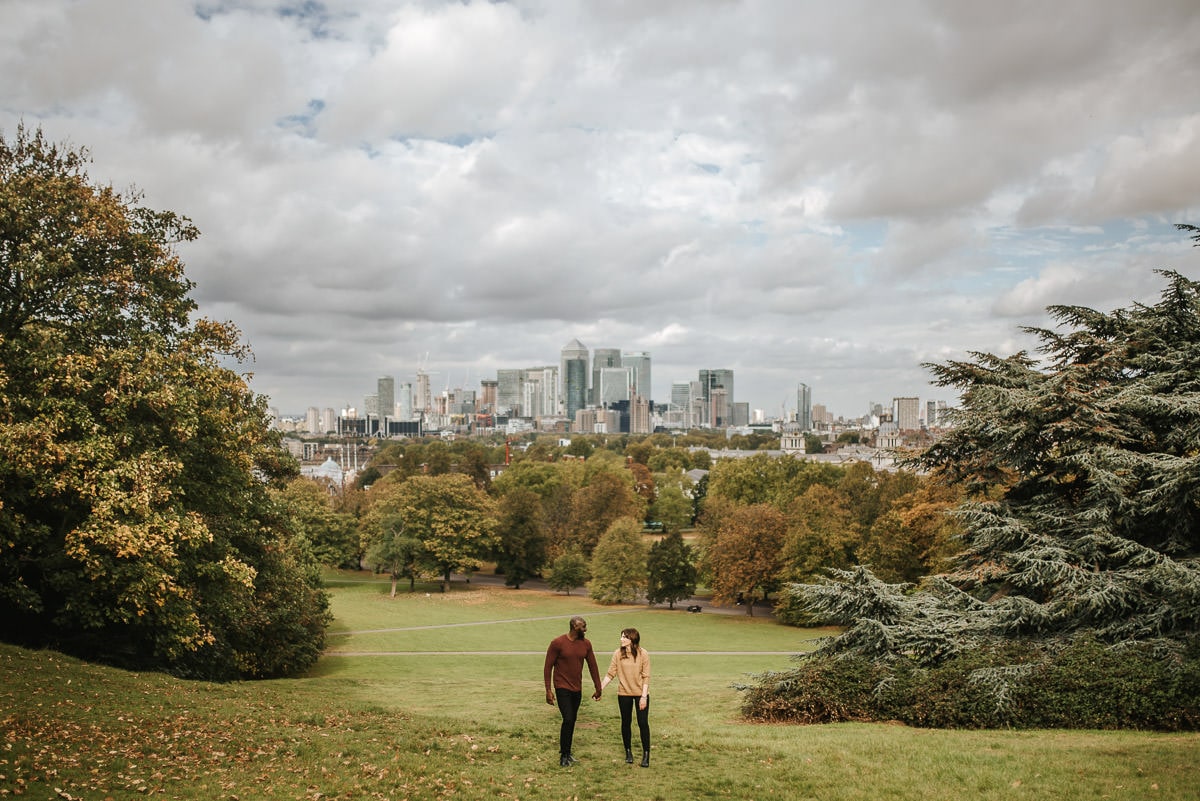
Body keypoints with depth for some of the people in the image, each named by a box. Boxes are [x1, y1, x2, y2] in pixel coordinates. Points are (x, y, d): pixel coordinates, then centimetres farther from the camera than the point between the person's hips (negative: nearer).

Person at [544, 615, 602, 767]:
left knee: (572, 721, 11)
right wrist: (548, 690, -11)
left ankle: (567, 751, 24)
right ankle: (564, 755, -3)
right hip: (562, 688, -5)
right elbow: (548, 666, -9)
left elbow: (593, 666, 10)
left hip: (577, 689, 6)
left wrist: (598, 688, 12)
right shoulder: (557, 643, -13)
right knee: (568, 719, -14)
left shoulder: (585, 644, 2)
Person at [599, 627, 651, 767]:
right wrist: (600, 688, -8)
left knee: (643, 723, -2)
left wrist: (644, 696, -12)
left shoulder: (643, 654, -10)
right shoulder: (618, 654, -5)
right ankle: (628, 751, 27)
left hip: (641, 693, -2)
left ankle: (646, 754, 8)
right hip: (624, 693, 2)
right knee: (626, 723, 11)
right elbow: (610, 674, -2)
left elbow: (646, 677, -8)